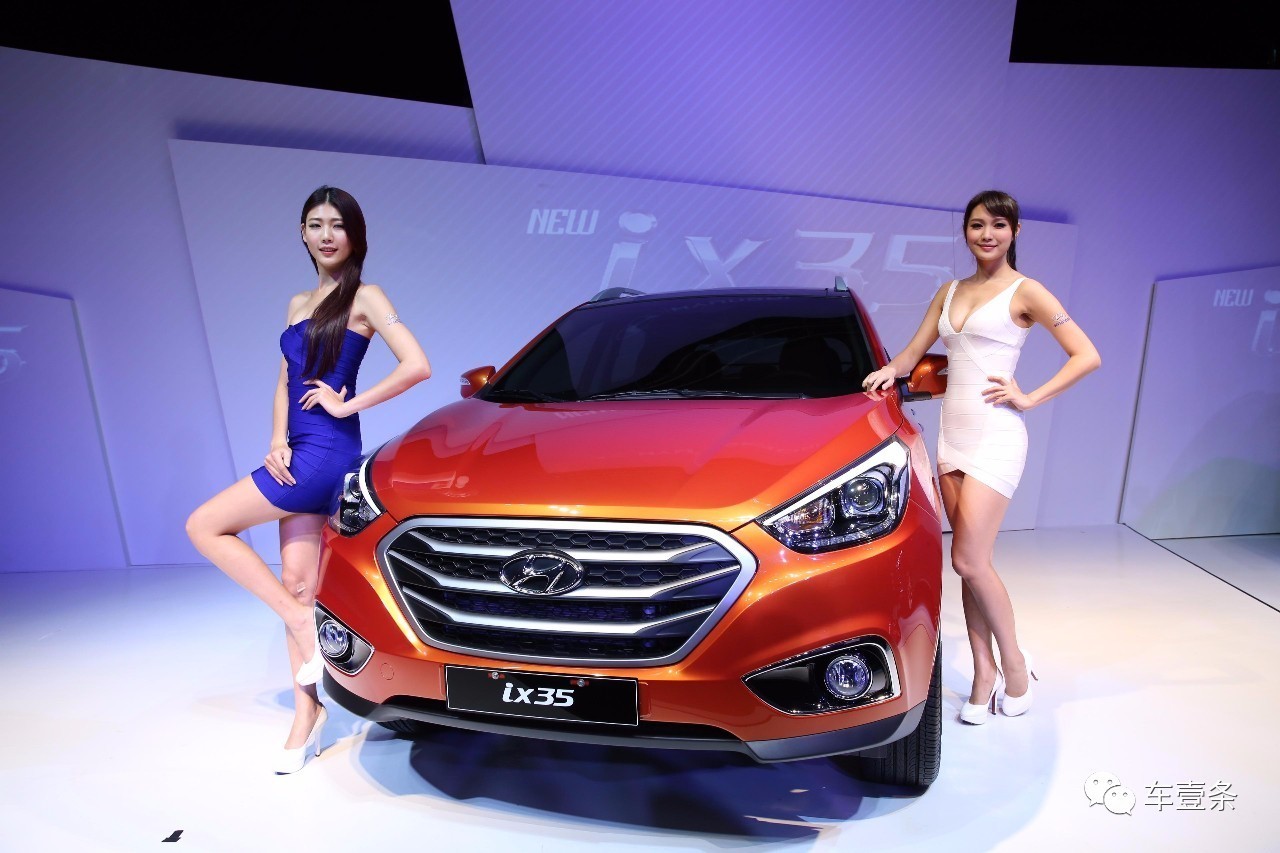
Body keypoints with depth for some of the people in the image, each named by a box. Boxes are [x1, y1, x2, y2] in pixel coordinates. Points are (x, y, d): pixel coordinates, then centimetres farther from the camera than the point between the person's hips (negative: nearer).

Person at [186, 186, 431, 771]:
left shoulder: (364, 298, -3)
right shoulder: (298, 304, 19)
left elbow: (417, 366, -16)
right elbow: (285, 385, 17)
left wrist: (346, 404, -11)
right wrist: (277, 442, 0)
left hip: (327, 451, -7)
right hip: (298, 456, 7)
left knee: (205, 526, -5)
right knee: (296, 583, 6)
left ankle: (301, 623, 2)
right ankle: (306, 713, 16)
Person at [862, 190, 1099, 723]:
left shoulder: (1024, 292, -2)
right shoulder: (949, 292, 15)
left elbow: (1087, 356, -5)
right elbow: (915, 351, 18)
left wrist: (1029, 398, -11)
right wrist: (890, 370, -2)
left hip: (995, 436, -6)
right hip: (952, 433, 6)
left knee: (970, 562, -8)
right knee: (969, 564, 7)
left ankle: (1015, 665, 14)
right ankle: (984, 674, 18)